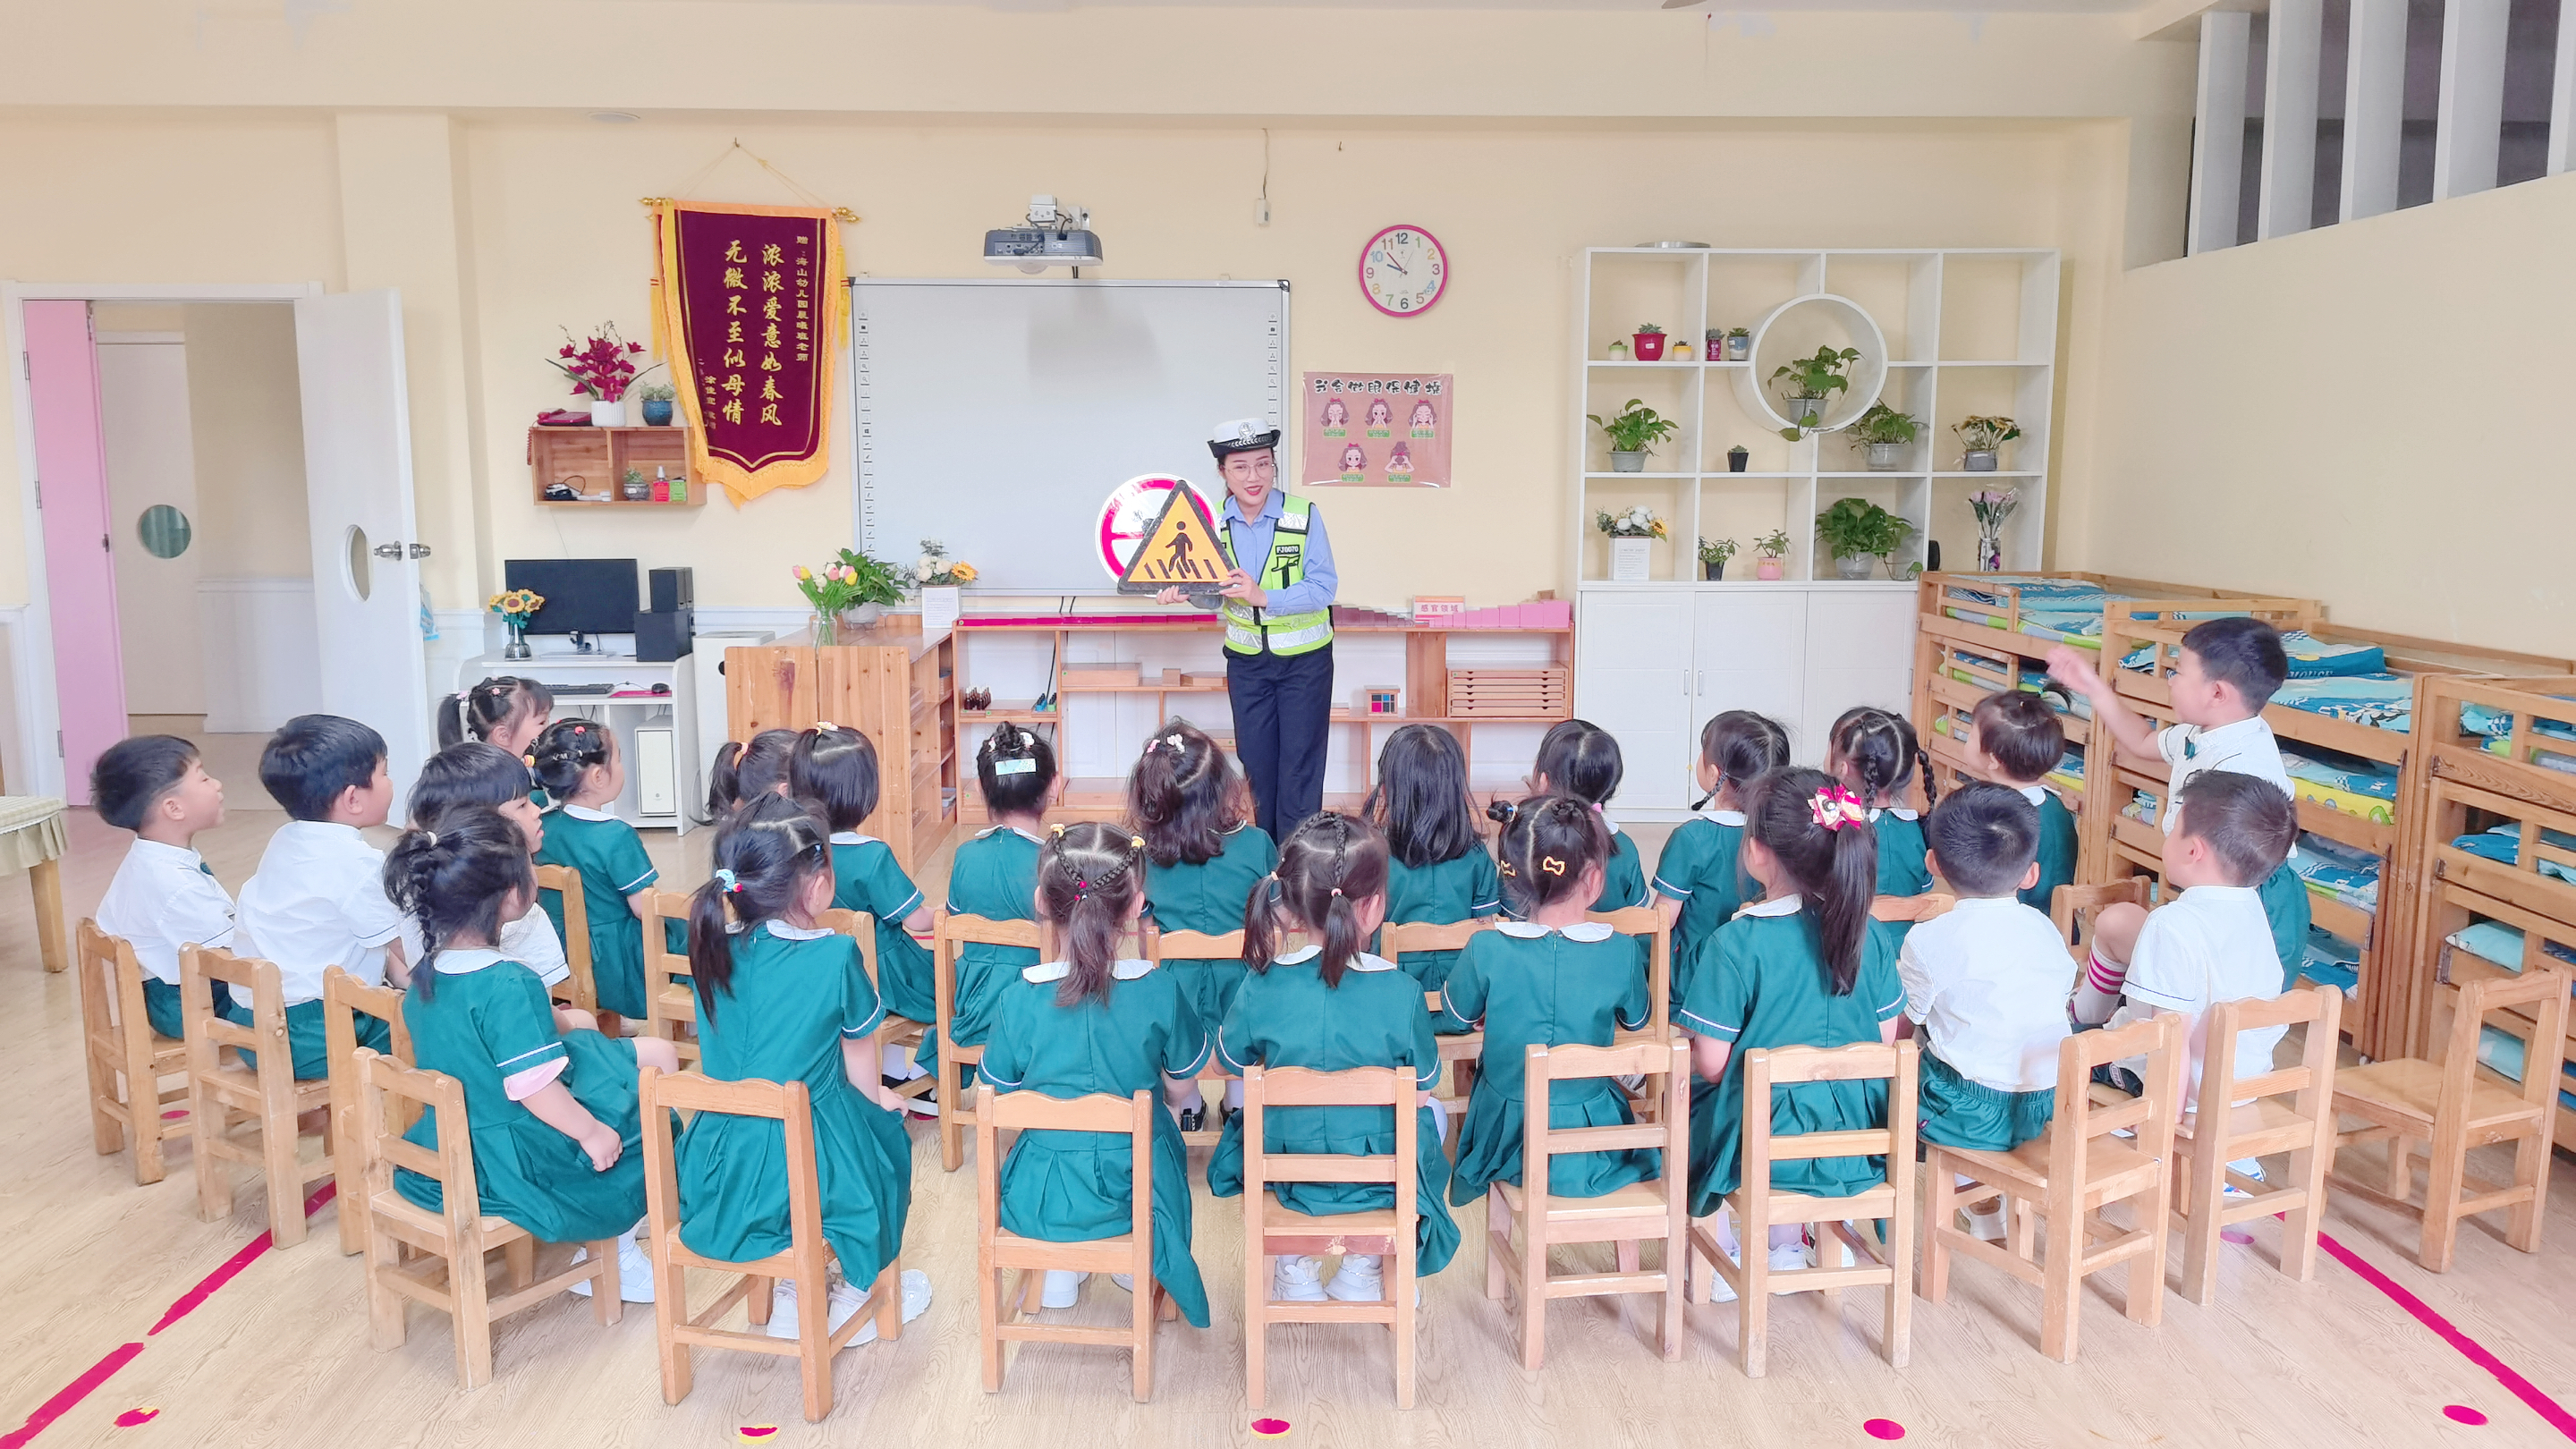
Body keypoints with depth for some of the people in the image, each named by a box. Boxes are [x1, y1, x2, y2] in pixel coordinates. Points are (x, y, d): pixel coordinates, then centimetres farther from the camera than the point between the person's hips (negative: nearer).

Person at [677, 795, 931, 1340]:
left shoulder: (713, 950, 0)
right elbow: (862, 1079, -5)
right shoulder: (835, 957, -15)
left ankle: (791, 1294, 33)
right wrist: (884, 1104, 15)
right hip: (807, 1173, -5)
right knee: (887, 1128, 25)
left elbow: (722, 1069, 12)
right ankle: (857, 1293, 34)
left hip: (716, 1179, 5)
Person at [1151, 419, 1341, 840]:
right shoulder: (1216, 522, -4)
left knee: (1299, 769, -1)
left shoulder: (1303, 515, -15)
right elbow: (1215, 598, 1)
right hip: (1246, 660, 4)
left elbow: (1323, 589, -21)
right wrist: (1185, 593, -21)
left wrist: (1263, 597, -33)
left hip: (1304, 659, -3)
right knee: (1255, 767, 11)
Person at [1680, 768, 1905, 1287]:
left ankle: (1727, 1255, 31)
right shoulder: (1869, 937, -6)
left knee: (1688, 1097, 27)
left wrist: (1681, 1052, 5)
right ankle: (1786, 1247, 38)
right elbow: (1886, 1040, 2)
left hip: (1760, 1146, -4)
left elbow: (1711, 1065, -17)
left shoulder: (1733, 944, -21)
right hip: (1855, 1143, 4)